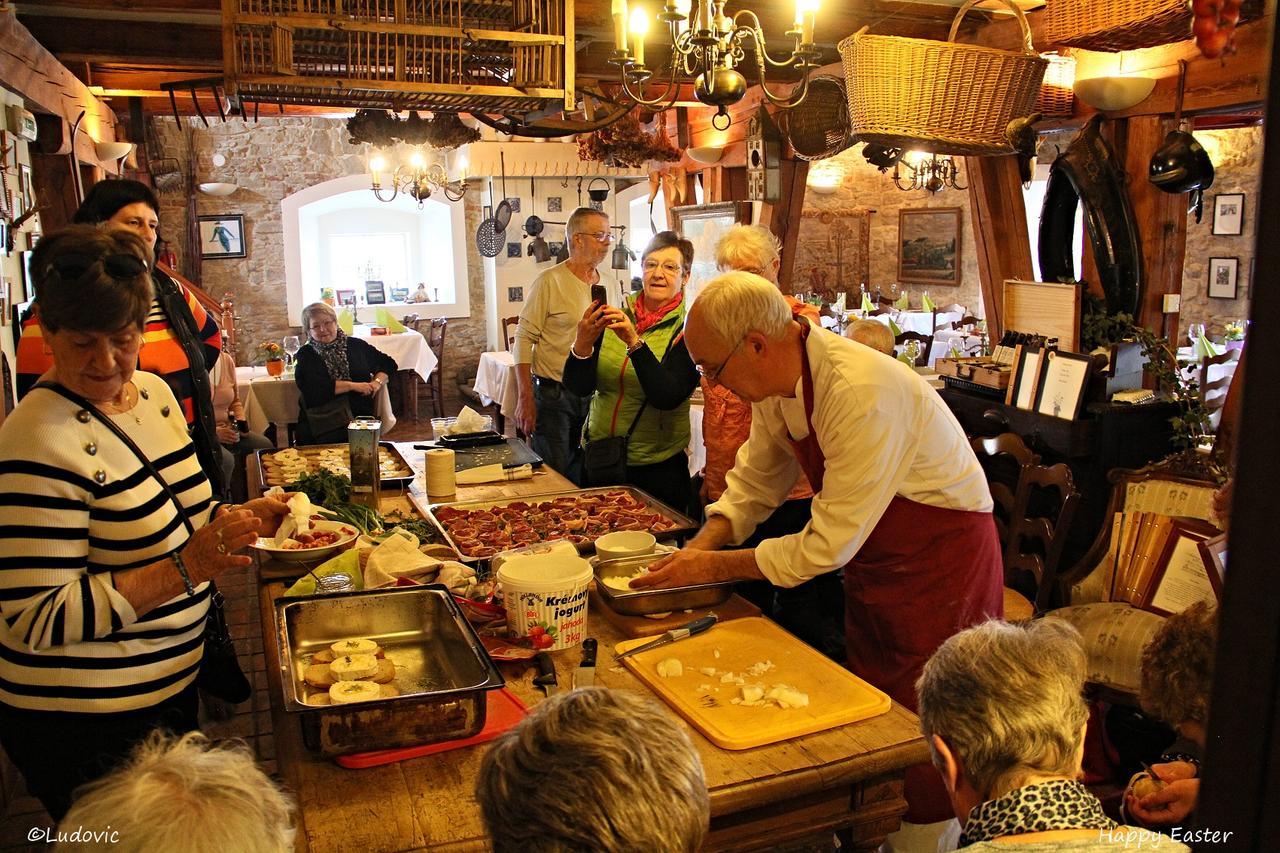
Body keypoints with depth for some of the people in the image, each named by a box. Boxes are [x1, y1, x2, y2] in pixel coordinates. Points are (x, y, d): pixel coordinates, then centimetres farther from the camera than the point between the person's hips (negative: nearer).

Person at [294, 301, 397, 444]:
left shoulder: (356, 345, 17)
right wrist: (353, 386, -7)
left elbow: (388, 363, 26)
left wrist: (377, 382, 4)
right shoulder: (306, 355, 12)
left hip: (361, 416, 1)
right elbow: (313, 388, -5)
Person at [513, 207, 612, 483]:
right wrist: (525, 400, -17)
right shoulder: (550, 281, -10)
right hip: (553, 395, -5)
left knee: (584, 478, 14)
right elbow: (524, 339, -12)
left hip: (594, 395, 6)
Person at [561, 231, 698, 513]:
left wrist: (634, 342, -31)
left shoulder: (687, 330, -9)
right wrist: (583, 343, -22)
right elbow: (579, 387, -4)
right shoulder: (615, 319, 1)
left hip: (657, 470, -3)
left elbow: (668, 397, -22)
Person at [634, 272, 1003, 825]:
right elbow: (755, 481, 9)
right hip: (871, 562, 8)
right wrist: (700, 547, -6)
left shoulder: (863, 395, -33)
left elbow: (829, 545, -28)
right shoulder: (776, 384, -7)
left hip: (941, 558, -8)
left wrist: (716, 567, -19)